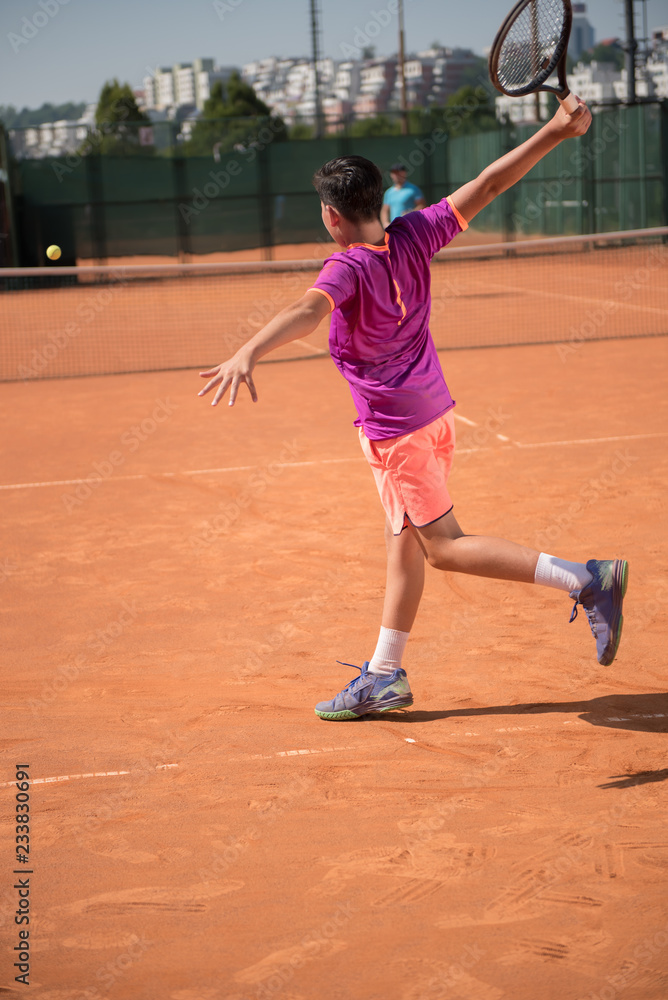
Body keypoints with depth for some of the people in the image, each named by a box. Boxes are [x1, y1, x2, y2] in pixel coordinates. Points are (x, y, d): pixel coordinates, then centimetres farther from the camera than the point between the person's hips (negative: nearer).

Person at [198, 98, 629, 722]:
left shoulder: (349, 268, -23)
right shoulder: (412, 235, -4)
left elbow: (305, 311, -43)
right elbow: (489, 184, -5)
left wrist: (247, 355, -58)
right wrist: (555, 131, 1)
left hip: (397, 432, -9)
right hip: (433, 412, 9)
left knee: (446, 548, -1)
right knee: (403, 544, 15)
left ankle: (586, 580, -9)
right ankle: (384, 676, 25)